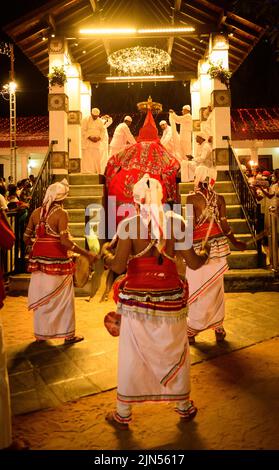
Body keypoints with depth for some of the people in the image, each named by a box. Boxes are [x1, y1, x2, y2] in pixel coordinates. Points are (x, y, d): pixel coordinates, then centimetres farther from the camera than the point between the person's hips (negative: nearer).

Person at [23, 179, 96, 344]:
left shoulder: (36, 212, 4)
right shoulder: (61, 214, -14)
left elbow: (26, 238, 7)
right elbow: (65, 241, -21)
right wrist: (87, 254, -17)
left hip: (39, 259, 6)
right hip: (57, 260, -5)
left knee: (41, 297, 16)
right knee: (64, 298, 8)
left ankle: (41, 333, 27)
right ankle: (68, 334, 17)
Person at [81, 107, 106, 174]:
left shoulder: (100, 121, 9)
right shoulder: (86, 120, -4)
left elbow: (103, 131, 8)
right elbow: (83, 131, -8)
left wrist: (99, 138, -10)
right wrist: (90, 138, -17)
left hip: (96, 142, 4)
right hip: (87, 142, -4)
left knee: (97, 158, 3)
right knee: (87, 158, -7)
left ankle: (96, 173, 9)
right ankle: (87, 173, -5)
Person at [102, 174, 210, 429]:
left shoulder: (128, 225, -11)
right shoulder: (176, 223, -7)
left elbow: (118, 266, -14)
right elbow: (193, 263, -5)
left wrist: (105, 253, 7)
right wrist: (206, 254, 16)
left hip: (136, 297, -1)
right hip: (170, 296, 1)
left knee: (131, 354, 13)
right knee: (175, 351, 20)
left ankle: (123, 413, 29)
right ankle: (184, 406, 39)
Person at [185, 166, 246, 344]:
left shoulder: (192, 198, -9)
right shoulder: (220, 198, 2)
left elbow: (191, 226, -12)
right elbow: (224, 224, 1)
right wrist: (235, 242, 14)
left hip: (199, 246, -4)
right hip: (218, 244, 4)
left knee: (198, 289, 4)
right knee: (217, 287, 13)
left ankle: (192, 329, 12)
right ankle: (218, 326, 22)